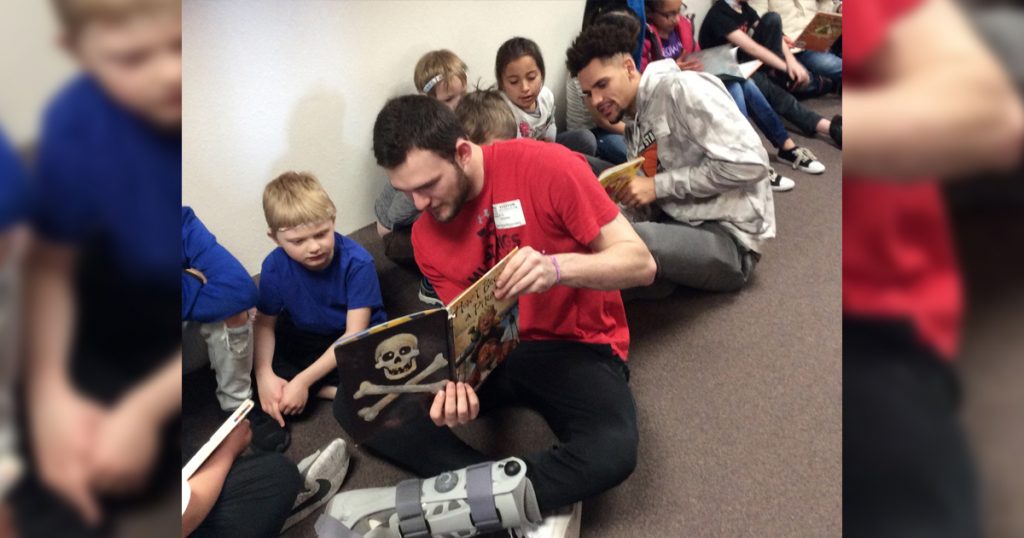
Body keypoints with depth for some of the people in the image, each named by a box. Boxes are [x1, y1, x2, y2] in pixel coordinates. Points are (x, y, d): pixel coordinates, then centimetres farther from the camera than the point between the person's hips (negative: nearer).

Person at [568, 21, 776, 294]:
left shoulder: (682, 88, -11)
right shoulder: (632, 122, 13)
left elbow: (750, 164, -19)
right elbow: (650, 199, 12)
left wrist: (659, 185, -16)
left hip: (726, 238, -8)